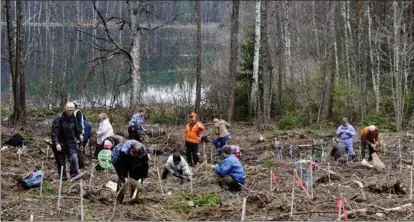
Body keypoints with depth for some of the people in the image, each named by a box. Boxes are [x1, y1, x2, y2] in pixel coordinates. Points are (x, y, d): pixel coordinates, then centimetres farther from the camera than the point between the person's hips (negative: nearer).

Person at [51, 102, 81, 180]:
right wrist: (56, 143, -25)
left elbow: (76, 131, 18)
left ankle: (74, 174, -9)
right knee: (61, 162, 4)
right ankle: (63, 177, 17)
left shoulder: (74, 119, 4)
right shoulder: (59, 120, -12)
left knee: (74, 158, -16)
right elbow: (54, 133, -16)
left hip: (71, 144, 3)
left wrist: (77, 139, 14)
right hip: (60, 144, -3)